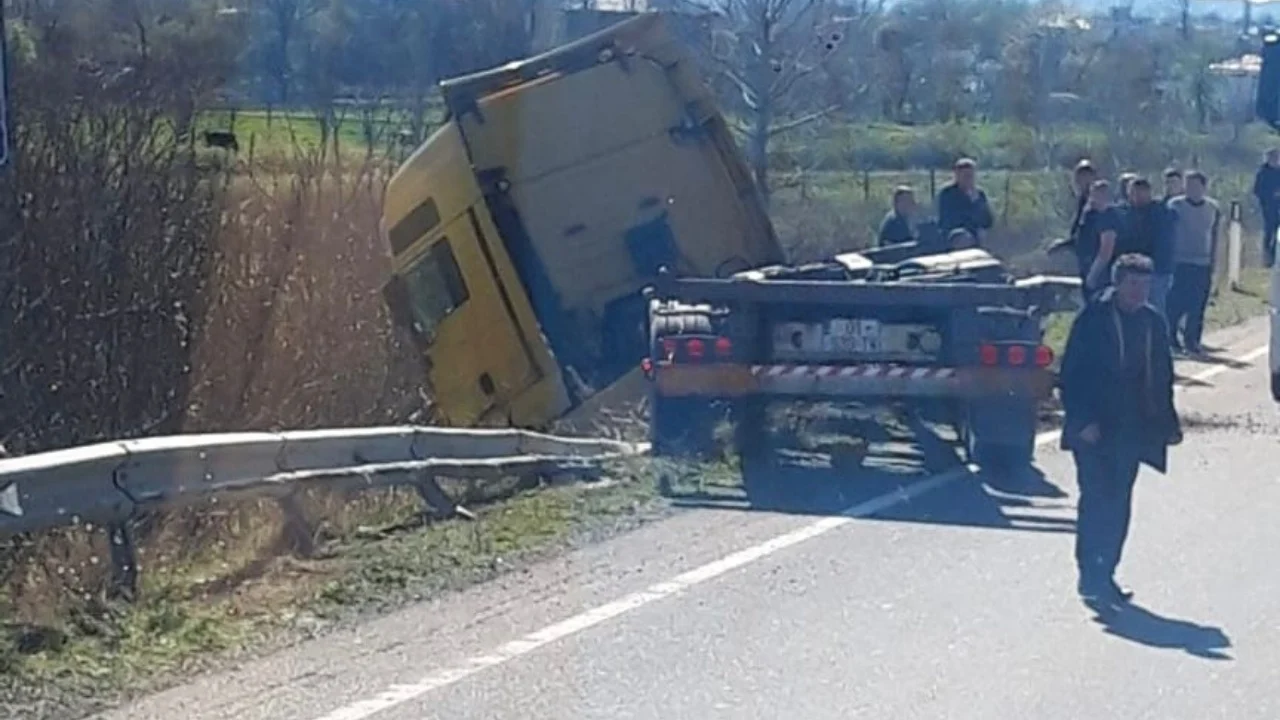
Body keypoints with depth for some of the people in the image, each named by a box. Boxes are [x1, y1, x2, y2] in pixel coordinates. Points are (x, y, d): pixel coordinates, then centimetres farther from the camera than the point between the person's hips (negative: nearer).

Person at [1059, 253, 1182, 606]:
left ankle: (1103, 576, 16)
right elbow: (1072, 374, -7)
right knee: (1097, 500, -9)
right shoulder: (1092, 319, -8)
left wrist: (1167, 424, 9)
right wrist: (1082, 420, -14)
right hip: (1095, 430, -5)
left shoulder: (1154, 323, 8)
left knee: (1118, 505, 8)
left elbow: (1162, 377, 15)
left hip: (1132, 430, 5)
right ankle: (1090, 575, -4)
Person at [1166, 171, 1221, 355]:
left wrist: (1213, 262, 10)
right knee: (1176, 302, -3)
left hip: (1202, 264, 3)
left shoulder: (1213, 208, 6)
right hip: (1179, 263, -3)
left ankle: (1192, 340, 10)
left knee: (1198, 305, 1)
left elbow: (1214, 236, 13)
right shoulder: (1175, 205, -4)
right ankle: (1170, 335, 13)